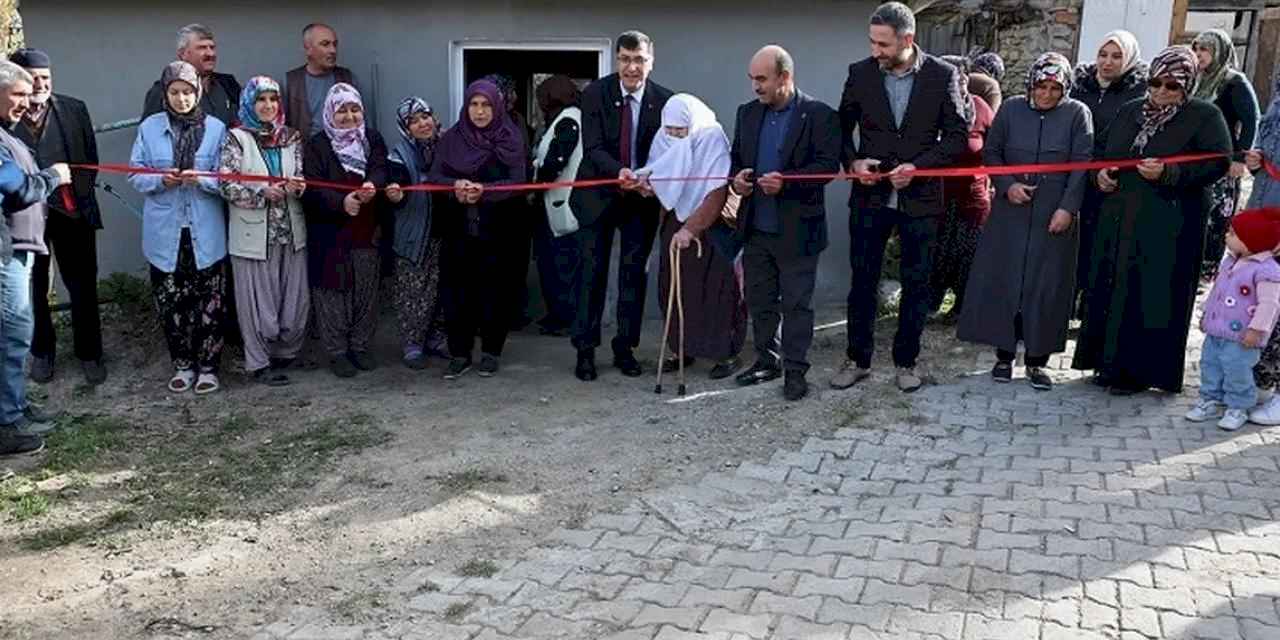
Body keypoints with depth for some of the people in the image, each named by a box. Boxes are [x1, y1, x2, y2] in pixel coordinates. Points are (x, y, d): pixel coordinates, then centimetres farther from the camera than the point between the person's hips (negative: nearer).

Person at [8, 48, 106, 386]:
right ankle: (42, 352, 29)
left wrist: (81, 196, -4)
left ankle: (89, 354, 19)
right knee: (34, 288, 13)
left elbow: (90, 158, 5)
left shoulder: (74, 109, 2)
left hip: (72, 212, 1)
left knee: (83, 287, 6)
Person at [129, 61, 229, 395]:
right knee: (171, 303, 8)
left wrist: (201, 180, -20)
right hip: (165, 233, 1)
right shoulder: (149, 128, 3)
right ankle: (183, 365, 23)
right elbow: (136, 175, 4)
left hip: (206, 233, -1)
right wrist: (161, 180, -15)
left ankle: (208, 366, 17)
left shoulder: (216, 129, 0)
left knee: (210, 302, 3)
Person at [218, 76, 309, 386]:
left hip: (291, 232, 4)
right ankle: (259, 363, 15)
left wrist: (297, 186, -15)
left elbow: (301, 178, 8)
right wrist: (262, 192, -20)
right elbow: (227, 185, -8)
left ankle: (284, 354, 25)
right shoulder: (237, 139, -2)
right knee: (259, 300, 2)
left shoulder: (291, 136, 9)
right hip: (253, 234, -4)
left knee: (294, 298, 6)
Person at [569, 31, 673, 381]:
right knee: (592, 271, 1)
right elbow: (593, 147, -15)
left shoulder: (664, 100, -6)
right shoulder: (596, 93, -9)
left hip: (643, 196, 1)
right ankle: (585, 350, 11)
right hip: (599, 193, -1)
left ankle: (625, 348, 18)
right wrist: (619, 172, -34)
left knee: (634, 273, 7)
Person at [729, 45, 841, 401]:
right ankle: (767, 361, 29)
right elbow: (735, 157, 18)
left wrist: (786, 181, -25)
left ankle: (795, 371, 14)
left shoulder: (819, 115, -8)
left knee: (796, 303, 4)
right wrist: (736, 177, -5)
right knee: (759, 301, 14)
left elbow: (828, 164, -13)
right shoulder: (747, 113, 10)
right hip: (756, 227, 6)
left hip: (797, 230, -6)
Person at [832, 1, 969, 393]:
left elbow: (957, 137, -3)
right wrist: (852, 162, -11)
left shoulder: (943, 76, -5)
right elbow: (842, 128, 8)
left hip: (920, 197, -1)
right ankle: (858, 360, 21)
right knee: (863, 281, 7)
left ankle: (906, 362, 22)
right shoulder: (860, 73, -1)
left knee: (916, 284, 8)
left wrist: (917, 166, -15)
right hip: (870, 195, 1)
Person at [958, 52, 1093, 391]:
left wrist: (1068, 207, -12)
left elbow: (1082, 164, -4)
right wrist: (1006, 185, -7)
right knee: (1003, 280, 2)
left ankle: (1038, 359, 12)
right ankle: (1004, 354, 14)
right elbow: (991, 152, 8)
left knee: (1047, 286, 2)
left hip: (1055, 216, -1)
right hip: (1011, 212, 1)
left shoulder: (1077, 114, 0)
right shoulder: (1011, 109, 3)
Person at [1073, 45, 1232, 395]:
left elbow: (1218, 163, -11)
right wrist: (1100, 172, 1)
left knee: (1153, 297, -1)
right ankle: (1110, 362, 20)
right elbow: (1102, 148, 22)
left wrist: (1168, 173, -22)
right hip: (1118, 221, 6)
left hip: (1168, 228, -5)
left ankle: (1139, 370, 9)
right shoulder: (1131, 111, 13)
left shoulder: (1205, 116, -2)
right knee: (1109, 289, 8)